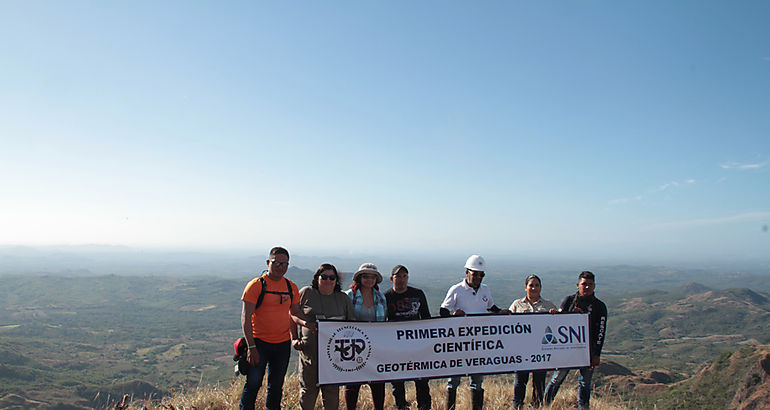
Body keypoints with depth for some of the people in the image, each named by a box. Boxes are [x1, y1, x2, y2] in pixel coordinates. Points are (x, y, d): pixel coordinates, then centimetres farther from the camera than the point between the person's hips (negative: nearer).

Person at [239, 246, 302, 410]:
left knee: (276, 386, 13)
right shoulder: (256, 285, -8)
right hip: (260, 342, -4)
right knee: (253, 383, -5)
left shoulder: (291, 287, 6)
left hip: (283, 344, 4)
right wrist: (251, 347, -18)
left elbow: (295, 315, 15)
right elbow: (246, 318, -11)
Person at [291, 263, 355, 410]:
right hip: (309, 350, -2)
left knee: (332, 390, 7)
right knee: (308, 388, 5)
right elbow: (293, 313, 6)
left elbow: (352, 322, 12)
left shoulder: (343, 298, 10)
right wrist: (304, 322, -12)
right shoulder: (306, 293, 3)